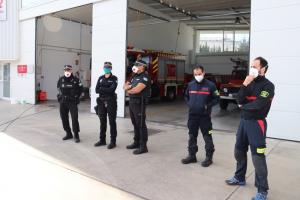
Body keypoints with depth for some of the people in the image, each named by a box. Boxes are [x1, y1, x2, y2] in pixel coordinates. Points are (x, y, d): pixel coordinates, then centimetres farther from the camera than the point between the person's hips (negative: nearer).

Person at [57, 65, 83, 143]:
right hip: (62, 102, 4)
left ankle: (76, 135, 1)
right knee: (64, 118, 9)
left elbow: (80, 89, 5)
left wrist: (76, 97, 2)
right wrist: (61, 96, 13)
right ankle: (68, 134, 24)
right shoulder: (61, 79, 4)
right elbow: (58, 88, 21)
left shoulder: (76, 80, -6)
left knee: (74, 119, -9)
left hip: (72, 102, -4)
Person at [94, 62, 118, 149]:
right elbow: (96, 90, 1)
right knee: (102, 121, 10)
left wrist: (102, 89, -9)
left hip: (111, 101, -5)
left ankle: (113, 141, 7)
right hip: (101, 102, 5)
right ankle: (102, 140, 21)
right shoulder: (101, 78, 11)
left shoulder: (114, 78, -2)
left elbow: (112, 89, -17)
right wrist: (107, 90, -13)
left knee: (112, 121, 0)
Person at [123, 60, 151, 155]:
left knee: (141, 124, -5)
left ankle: (143, 146, 0)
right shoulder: (134, 77, 17)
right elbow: (125, 86, 12)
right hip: (131, 102, 9)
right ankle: (136, 142, 26)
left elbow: (137, 90, -21)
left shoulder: (145, 77, -10)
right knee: (135, 123, 15)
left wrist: (128, 90, -2)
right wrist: (129, 86, -11)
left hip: (139, 102, -9)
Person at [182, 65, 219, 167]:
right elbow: (186, 96, 21)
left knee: (207, 137, 1)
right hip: (192, 115, 5)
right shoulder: (190, 85, 7)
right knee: (192, 136, 12)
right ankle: (192, 156, 25)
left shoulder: (210, 85, -6)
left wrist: (207, 106, -12)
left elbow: (216, 99, -1)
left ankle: (209, 157, 14)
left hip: (205, 115, -4)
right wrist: (189, 104, 5)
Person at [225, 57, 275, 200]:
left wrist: (243, 106, -4)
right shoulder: (250, 82, 11)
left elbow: (259, 105, -21)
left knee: (257, 157, -4)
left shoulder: (268, 85, -9)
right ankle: (239, 178, 35)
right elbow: (239, 100, 0)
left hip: (257, 123, -7)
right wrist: (245, 85, -13)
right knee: (239, 151, 16)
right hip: (244, 121, 7)